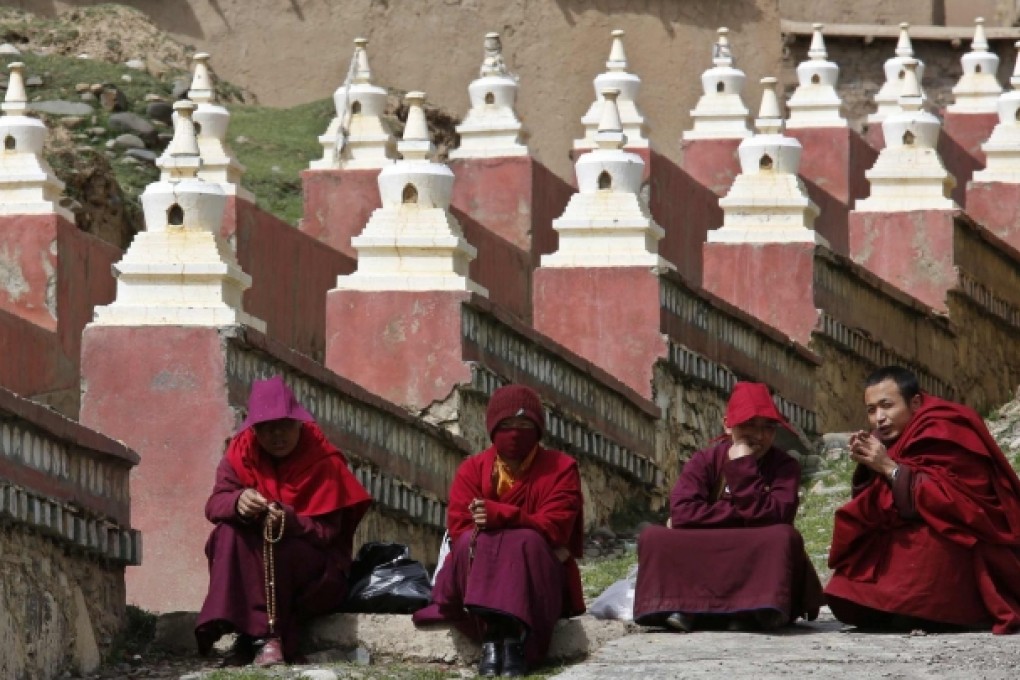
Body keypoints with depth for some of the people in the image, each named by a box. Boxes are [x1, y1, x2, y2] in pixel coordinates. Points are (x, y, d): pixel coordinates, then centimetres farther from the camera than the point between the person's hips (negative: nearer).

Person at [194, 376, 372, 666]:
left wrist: (289, 521, -40)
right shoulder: (241, 453, -3)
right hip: (250, 564, 4)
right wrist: (238, 502, -36)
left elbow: (327, 532, -19)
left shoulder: (323, 463, -14)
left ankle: (267, 635, -32)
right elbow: (214, 505, -11)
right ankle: (242, 629, -34)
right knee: (228, 533, -25)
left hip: (316, 566, -4)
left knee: (278, 549, -35)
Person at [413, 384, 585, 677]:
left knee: (527, 543, -33)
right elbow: (458, 528, -9)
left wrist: (499, 515, -28)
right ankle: (490, 638, -41)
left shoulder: (560, 468, 1)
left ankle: (515, 641, -45)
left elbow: (554, 527, -14)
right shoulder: (473, 469, 5)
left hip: (538, 579, -2)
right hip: (479, 572, 2)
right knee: (472, 542, -29)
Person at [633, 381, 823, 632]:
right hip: (701, 564, 1)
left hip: (759, 562, -1)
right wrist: (739, 514, -17)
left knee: (784, 537, -32)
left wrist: (742, 467, -18)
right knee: (653, 537, -21)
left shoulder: (784, 467, -3)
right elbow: (681, 512, -17)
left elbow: (768, 517, -20)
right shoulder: (704, 462, -1)